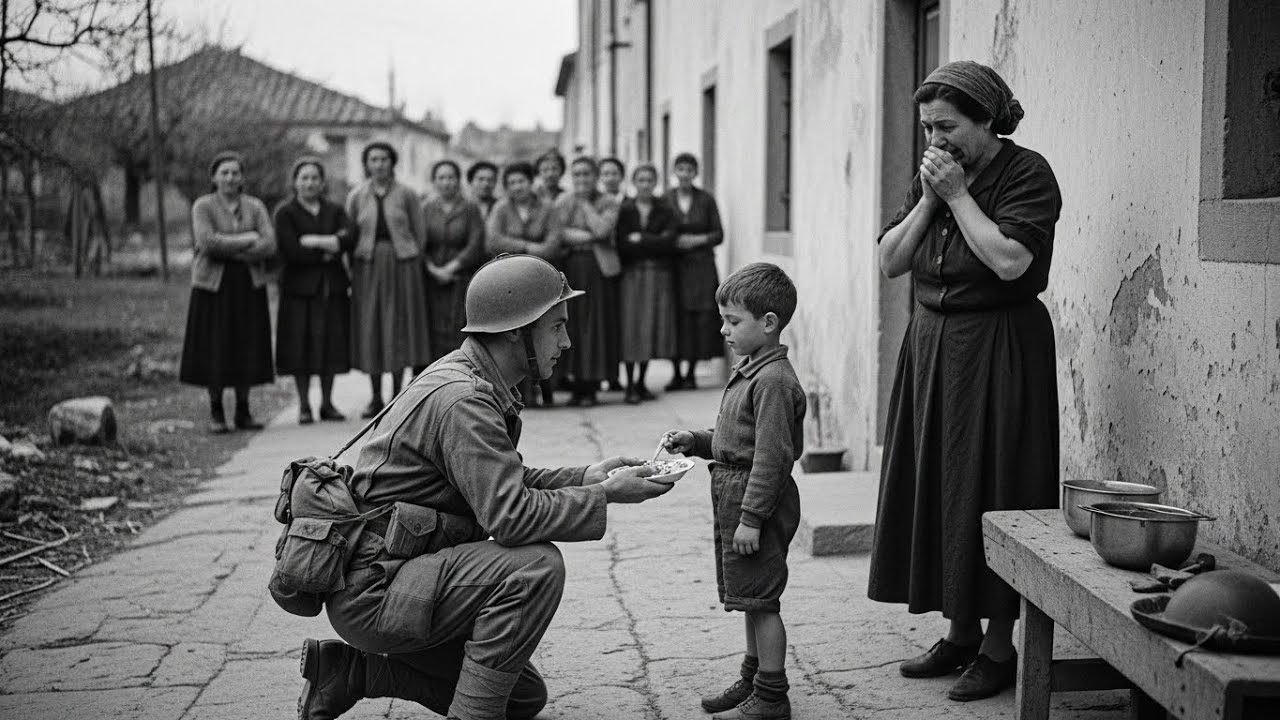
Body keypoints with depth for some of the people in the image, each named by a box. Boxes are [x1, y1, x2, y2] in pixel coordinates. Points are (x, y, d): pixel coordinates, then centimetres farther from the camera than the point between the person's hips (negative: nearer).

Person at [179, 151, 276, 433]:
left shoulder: (255, 207, 7)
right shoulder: (203, 206, -1)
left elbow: (269, 246, -6)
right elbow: (207, 241, -17)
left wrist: (228, 250, -13)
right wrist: (247, 240, -11)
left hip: (248, 286, 3)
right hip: (214, 285, -3)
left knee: (247, 347, 3)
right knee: (215, 350, -2)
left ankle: (243, 412, 13)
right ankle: (216, 413, 9)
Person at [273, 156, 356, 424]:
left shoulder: (335, 211, 13)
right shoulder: (285, 213, 2)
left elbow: (349, 240, -5)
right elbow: (292, 251, -12)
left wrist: (315, 241, -13)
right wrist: (330, 248, -8)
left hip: (332, 288, 3)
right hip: (300, 288, -3)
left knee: (331, 343, 3)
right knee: (301, 345, -3)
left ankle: (327, 403, 12)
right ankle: (304, 406, 5)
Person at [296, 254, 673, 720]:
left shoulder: (472, 382, 9)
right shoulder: (463, 401, -23)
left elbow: (500, 484, 16)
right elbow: (510, 516, -29)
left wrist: (584, 478, 5)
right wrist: (605, 496, -19)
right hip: (373, 590, -10)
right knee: (536, 566, -26)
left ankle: (350, 670, 17)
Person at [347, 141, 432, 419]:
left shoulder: (406, 195, 0)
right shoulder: (357, 196, 4)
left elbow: (418, 233, 4)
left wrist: (415, 266, 0)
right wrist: (353, 269, 2)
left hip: (402, 264, -1)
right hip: (368, 265, 1)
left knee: (400, 326, 0)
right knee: (370, 328, 2)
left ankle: (397, 398, 9)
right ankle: (375, 398, 11)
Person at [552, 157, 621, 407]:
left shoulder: (608, 204, 6)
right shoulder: (563, 201, 11)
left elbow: (601, 229, -13)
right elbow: (558, 233, -4)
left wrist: (585, 202, -5)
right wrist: (589, 236, -8)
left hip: (598, 269, -2)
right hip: (571, 268, 2)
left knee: (596, 325, -3)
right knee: (572, 325, -1)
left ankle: (592, 388, 3)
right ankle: (578, 386, 7)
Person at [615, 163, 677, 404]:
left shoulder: (665, 211, 9)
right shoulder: (623, 210, 4)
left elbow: (669, 242, -5)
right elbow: (622, 246, -7)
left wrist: (640, 240, -7)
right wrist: (655, 243, -9)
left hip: (659, 275, 2)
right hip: (631, 274, -2)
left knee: (653, 327, 2)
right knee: (631, 327, -6)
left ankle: (641, 382, 13)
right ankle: (630, 385, -2)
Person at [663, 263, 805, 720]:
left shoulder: (773, 379, -20)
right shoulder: (750, 371, 13)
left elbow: (771, 456, -23)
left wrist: (751, 518, -23)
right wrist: (695, 442, 8)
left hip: (758, 500, -10)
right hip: (735, 498, 10)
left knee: (761, 599, -2)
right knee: (752, 598, 19)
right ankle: (753, 679, 31)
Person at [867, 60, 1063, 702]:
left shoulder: (1027, 174, -9)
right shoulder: (931, 176, 11)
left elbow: (1011, 261, -23)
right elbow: (890, 261, 5)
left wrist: (958, 195, -16)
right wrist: (929, 199, -6)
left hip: (998, 352, -7)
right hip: (931, 346, 7)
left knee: (988, 493, -4)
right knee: (934, 489, 9)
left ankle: (998, 648, 7)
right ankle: (960, 634, 21)